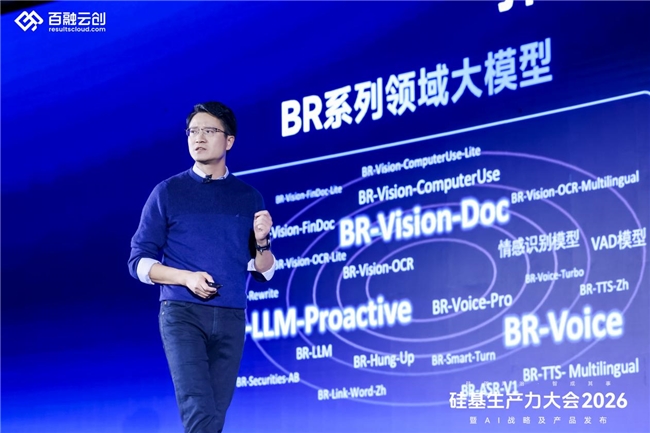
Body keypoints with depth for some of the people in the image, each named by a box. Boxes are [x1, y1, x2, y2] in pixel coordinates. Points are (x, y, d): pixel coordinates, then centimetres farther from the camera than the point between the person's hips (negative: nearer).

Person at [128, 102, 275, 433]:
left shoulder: (249, 198, 10)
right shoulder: (168, 192, 5)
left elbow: (264, 272, 11)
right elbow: (139, 262, 3)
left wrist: (262, 241, -10)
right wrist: (187, 278, -12)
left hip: (230, 319, 3)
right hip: (182, 314, -3)